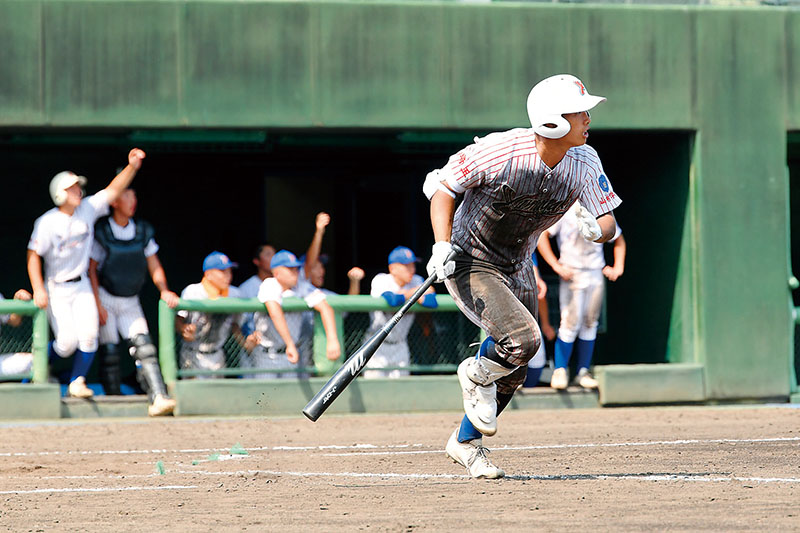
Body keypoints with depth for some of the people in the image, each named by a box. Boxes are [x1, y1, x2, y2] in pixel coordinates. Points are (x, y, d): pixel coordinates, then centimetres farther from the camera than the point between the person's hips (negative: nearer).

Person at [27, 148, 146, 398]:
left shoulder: (88, 209, -2)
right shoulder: (47, 222, -15)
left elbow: (113, 190, -2)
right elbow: (33, 255, -13)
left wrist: (132, 167, -17)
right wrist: (38, 290, -20)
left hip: (81, 285, 4)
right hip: (57, 288, -4)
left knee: (89, 334, -11)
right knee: (68, 340, -11)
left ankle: (77, 382, 2)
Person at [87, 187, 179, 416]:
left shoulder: (143, 231, 5)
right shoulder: (101, 232, -8)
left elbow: (154, 267, 8)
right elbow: (91, 269, -7)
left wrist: (164, 291, -8)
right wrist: (97, 305, -12)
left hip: (130, 302, 3)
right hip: (105, 300, -3)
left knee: (144, 346, -13)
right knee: (110, 351, -7)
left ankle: (158, 398, -25)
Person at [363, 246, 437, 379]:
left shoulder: (417, 281, 2)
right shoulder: (380, 281, -11)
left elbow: (431, 301, -14)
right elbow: (392, 300, -31)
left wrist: (404, 294, -23)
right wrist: (413, 292, -19)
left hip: (400, 347, 4)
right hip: (378, 347, -4)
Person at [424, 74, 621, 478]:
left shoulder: (584, 164, -12)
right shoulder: (501, 151, -28)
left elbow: (608, 220, -8)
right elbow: (441, 185, -16)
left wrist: (598, 228, -33)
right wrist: (442, 245, -27)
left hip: (517, 270, 7)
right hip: (469, 264, -7)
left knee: (512, 373, 12)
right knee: (523, 340, -26)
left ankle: (465, 443, 35)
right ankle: (476, 375, 7)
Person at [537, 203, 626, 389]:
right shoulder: (564, 211, -3)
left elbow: (619, 240, 25)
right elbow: (541, 235, -7)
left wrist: (618, 267, 11)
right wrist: (556, 266, -12)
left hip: (596, 274, 4)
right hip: (572, 274, -4)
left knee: (590, 323, 5)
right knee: (571, 323, -9)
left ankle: (583, 372, 12)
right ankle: (560, 371, 1)